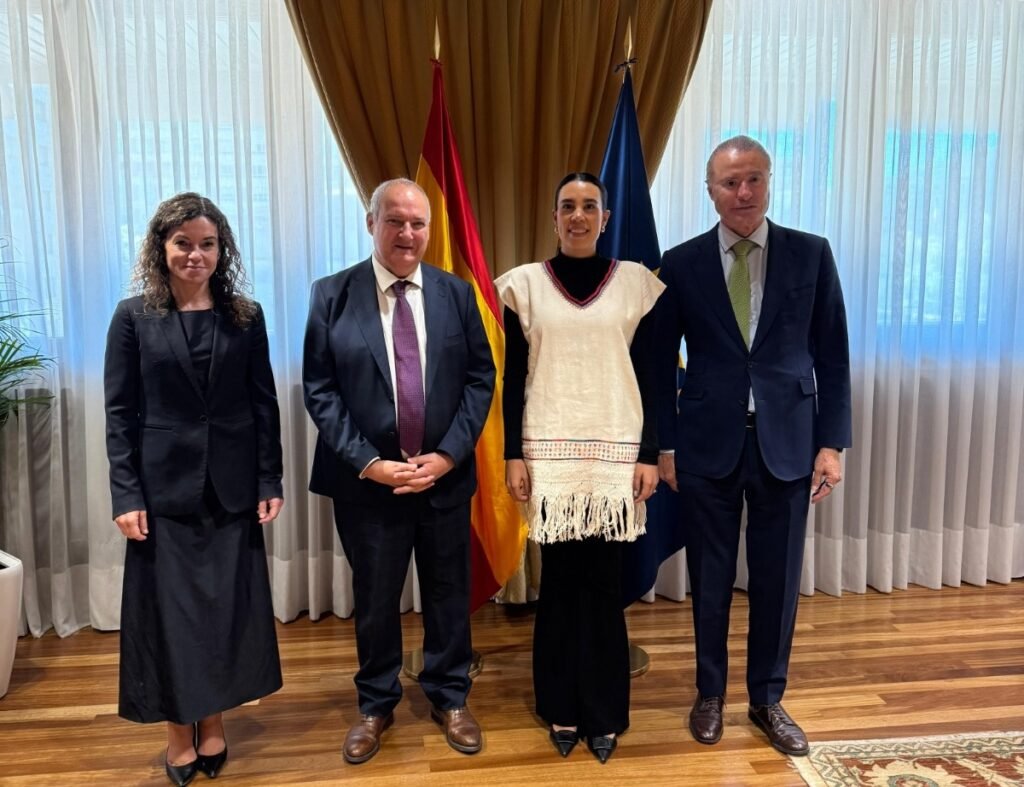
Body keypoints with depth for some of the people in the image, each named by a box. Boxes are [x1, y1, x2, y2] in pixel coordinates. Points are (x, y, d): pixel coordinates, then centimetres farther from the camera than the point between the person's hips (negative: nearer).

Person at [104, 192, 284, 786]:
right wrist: (126, 494, -8)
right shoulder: (134, 317, -1)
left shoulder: (246, 316, 2)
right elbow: (120, 412, -2)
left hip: (232, 486, 1)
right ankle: (180, 733, 25)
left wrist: (271, 481, -3)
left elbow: (264, 403, 2)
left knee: (230, 606, 9)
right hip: (164, 487, -1)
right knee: (169, 609, 8)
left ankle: (213, 723, 28)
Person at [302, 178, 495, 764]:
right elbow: (320, 390, -5)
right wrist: (368, 463, -13)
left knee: (449, 594, 14)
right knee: (375, 599, 14)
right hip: (367, 479, -1)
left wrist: (448, 455, -9)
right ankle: (376, 705, 36)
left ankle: (450, 699, 36)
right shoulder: (332, 295, -3)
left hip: (444, 474, 2)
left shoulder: (456, 293, 2)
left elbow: (481, 378, 1)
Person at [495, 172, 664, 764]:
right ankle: (562, 710, 25)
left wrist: (650, 454, -2)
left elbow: (648, 376, 3)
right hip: (550, 452, 0)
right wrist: (513, 455, -1)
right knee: (559, 580, 7)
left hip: (615, 451, 0)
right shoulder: (525, 284, 4)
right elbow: (514, 377, 4)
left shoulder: (637, 282, 3)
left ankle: (605, 715, 22)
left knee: (605, 583, 4)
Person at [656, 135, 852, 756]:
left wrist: (832, 442, -2)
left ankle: (768, 699, 31)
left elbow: (832, 356, 2)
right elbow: (662, 363, 3)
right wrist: (665, 444, 0)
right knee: (710, 578, 11)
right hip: (708, 443, 0)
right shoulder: (681, 263, 0)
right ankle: (711, 693, 32)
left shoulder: (812, 254, 1)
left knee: (778, 579, 10)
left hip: (785, 442, 1)